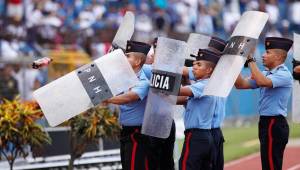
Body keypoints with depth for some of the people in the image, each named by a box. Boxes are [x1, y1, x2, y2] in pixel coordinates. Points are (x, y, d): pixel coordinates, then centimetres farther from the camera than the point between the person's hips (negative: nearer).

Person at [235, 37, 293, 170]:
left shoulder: (284, 74, -12)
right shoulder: (266, 74, 15)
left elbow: (262, 82, -29)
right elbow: (240, 84, 12)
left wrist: (251, 61, -21)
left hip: (274, 125, -9)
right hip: (266, 123, 9)